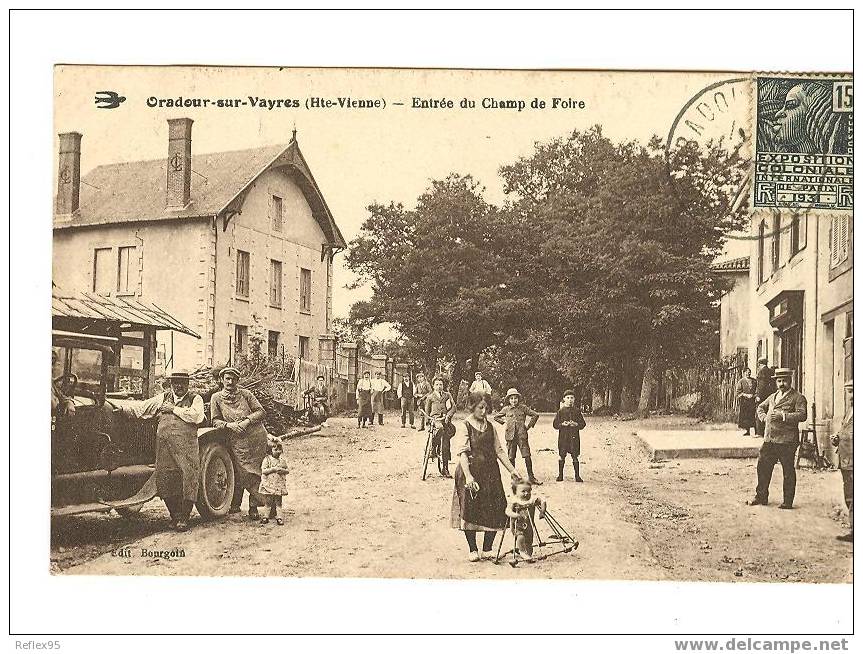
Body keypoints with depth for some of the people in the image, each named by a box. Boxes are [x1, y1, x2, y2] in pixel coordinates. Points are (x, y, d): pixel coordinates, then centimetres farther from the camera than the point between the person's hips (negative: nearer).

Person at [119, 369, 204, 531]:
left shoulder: (195, 399, 9)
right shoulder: (163, 398, 20)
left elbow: (197, 416, -10)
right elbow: (140, 407, 20)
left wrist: (174, 409, -5)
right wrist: (113, 403, 15)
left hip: (186, 446, -3)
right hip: (163, 447, 4)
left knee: (188, 480, -9)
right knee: (164, 481, 1)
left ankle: (184, 518, 0)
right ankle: (175, 516, 16)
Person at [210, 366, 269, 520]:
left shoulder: (245, 393, 9)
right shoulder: (216, 398, 9)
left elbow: (261, 412, 6)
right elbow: (215, 421, 7)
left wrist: (247, 420, -10)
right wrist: (228, 424, -11)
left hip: (257, 437, 1)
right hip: (237, 442, -1)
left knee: (255, 473, 1)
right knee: (241, 473, -6)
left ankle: (253, 508, 10)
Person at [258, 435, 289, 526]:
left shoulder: (282, 460, 8)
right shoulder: (267, 459, -4)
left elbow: (287, 470, 12)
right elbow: (263, 471, -11)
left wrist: (283, 470, -10)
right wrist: (273, 469, -19)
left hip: (279, 484, 2)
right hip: (269, 484, -2)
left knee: (278, 502, 4)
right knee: (268, 501, 4)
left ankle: (279, 517, 5)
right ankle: (267, 516, 14)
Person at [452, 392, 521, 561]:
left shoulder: (490, 426, 13)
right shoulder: (463, 426, -5)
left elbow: (499, 450, 16)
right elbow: (462, 452, -14)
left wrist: (512, 470, 10)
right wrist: (468, 476, -25)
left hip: (490, 472, 5)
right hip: (471, 473, -5)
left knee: (495, 511, 0)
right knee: (470, 511, -2)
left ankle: (487, 549, 12)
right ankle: (472, 550, 11)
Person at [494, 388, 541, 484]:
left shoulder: (523, 408, 3)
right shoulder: (506, 409, 8)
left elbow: (535, 415, 6)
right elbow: (496, 417, 22)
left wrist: (529, 426, 4)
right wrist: (504, 421, 11)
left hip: (522, 435, -2)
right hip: (510, 436, 2)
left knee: (527, 456, -7)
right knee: (511, 458, 4)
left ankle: (531, 477, 1)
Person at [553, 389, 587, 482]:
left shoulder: (577, 411, 8)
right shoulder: (560, 411, 5)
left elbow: (583, 424, 8)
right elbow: (555, 424, 3)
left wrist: (576, 424, -11)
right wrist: (562, 424, -15)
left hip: (574, 437, 0)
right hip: (563, 436, 0)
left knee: (575, 457, 1)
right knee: (562, 456, 2)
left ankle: (577, 476, 7)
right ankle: (560, 475, 12)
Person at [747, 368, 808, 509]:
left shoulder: (798, 397, -2)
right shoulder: (773, 397, 19)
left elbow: (802, 415, -14)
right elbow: (760, 407, 32)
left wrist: (783, 416, -21)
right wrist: (764, 417, 12)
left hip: (787, 440, -6)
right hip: (769, 439, 7)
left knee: (788, 471, 1)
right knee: (763, 467, 9)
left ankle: (788, 502, 9)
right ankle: (761, 496, 21)